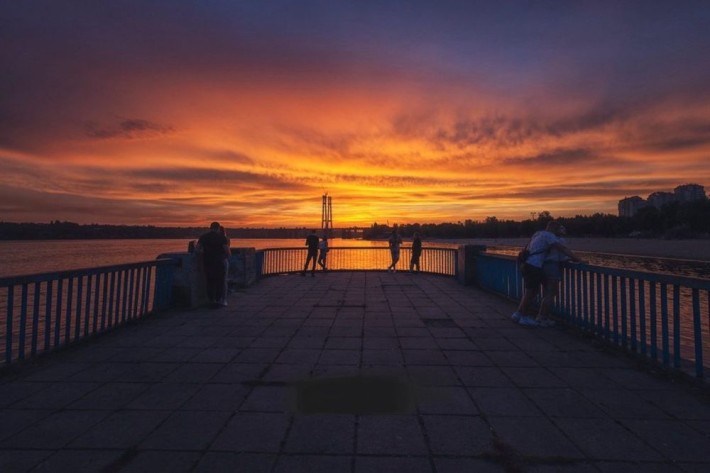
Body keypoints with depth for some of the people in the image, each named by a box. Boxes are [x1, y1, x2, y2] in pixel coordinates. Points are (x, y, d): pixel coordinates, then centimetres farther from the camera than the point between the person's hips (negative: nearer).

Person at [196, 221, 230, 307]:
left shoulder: (203, 237, 7)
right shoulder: (222, 237, -3)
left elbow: (198, 248, 1)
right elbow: (226, 249, -11)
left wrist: (204, 253, 15)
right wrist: (227, 255, 8)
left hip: (207, 262, 3)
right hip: (219, 262, -3)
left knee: (210, 281, 10)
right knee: (220, 281, 6)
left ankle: (211, 300, 13)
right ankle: (219, 299, 6)